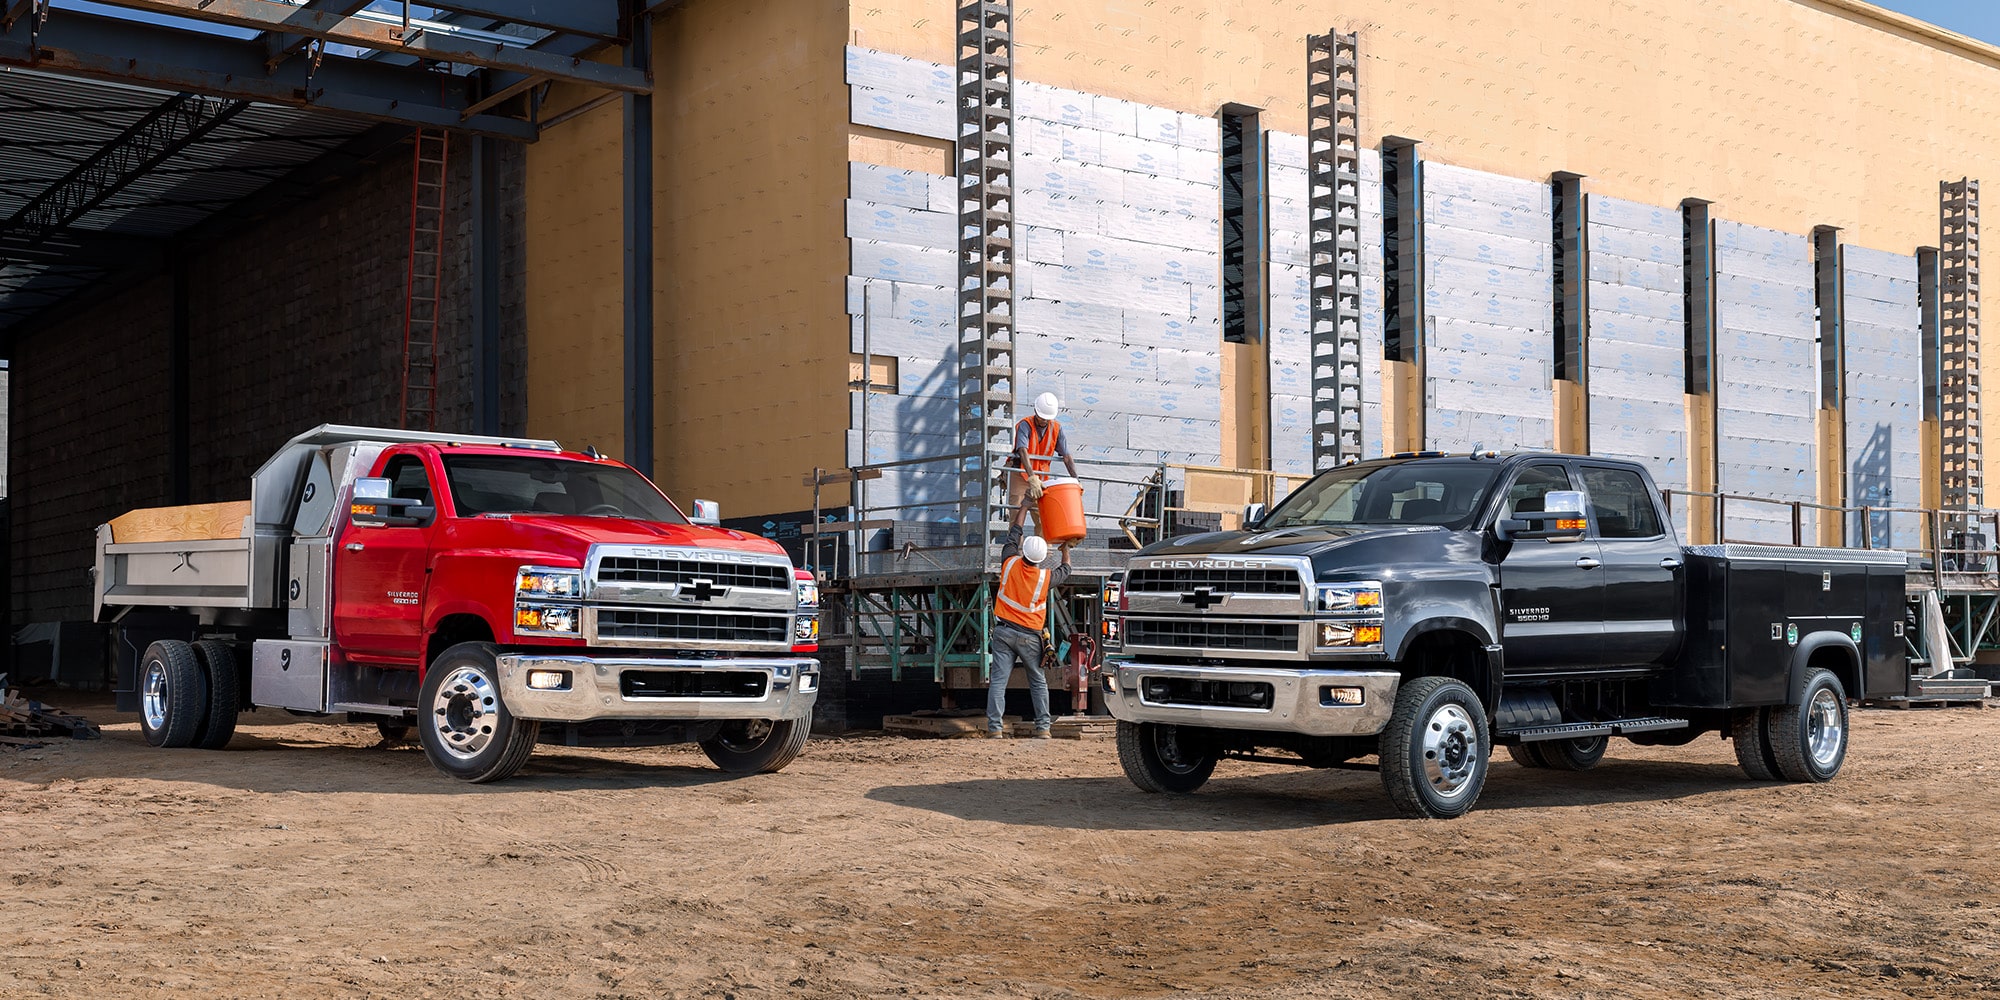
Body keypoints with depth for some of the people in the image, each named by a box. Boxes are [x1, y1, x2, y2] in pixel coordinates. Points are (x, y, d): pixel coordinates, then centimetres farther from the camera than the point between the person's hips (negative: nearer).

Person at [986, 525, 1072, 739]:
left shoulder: (1010, 563, -8)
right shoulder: (1045, 577, -9)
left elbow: (1012, 537, 12)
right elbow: (1065, 571, 14)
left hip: (1004, 631, 1)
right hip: (1029, 637, -1)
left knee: (998, 680, -2)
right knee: (1038, 682, 11)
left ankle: (994, 727, -7)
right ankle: (1042, 727, 9)